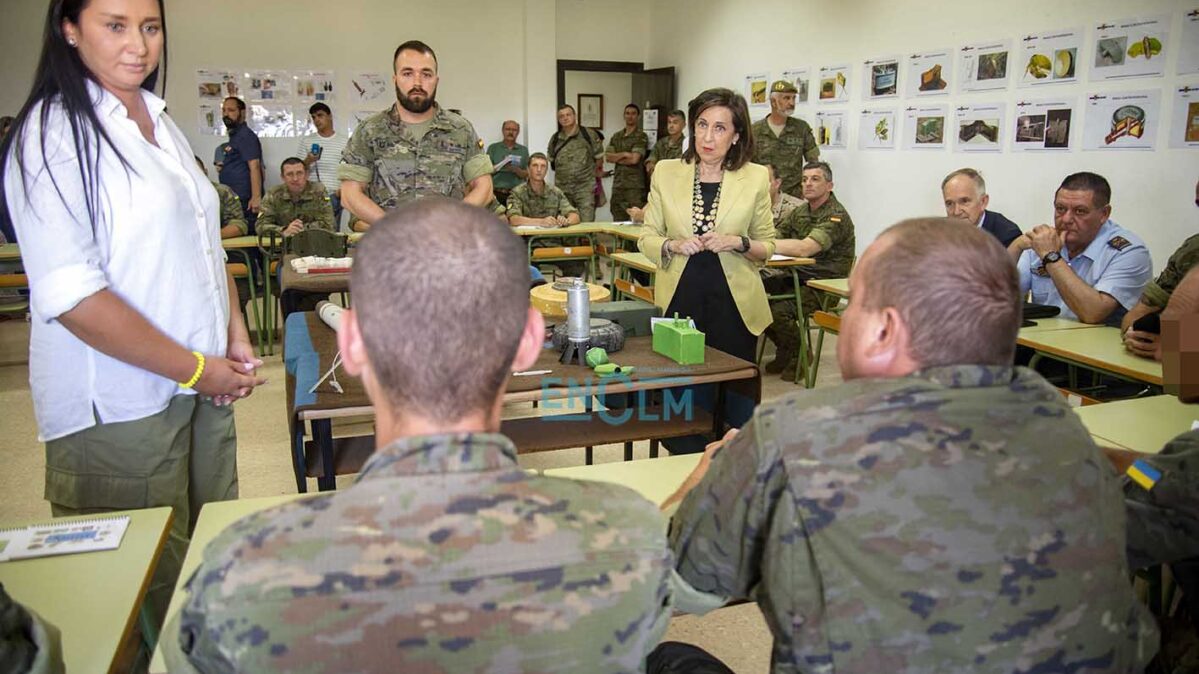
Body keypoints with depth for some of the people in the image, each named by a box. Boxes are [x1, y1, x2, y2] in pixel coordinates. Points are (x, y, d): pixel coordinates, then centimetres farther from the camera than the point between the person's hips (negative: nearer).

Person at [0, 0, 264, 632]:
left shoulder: (159, 121, 13)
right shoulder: (52, 134, -12)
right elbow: (70, 296, -19)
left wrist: (235, 338, 7)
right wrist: (196, 368, -16)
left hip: (202, 387, 7)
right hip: (119, 407, -7)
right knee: (156, 592, 4)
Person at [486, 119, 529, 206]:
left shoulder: (523, 150, 15)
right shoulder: (493, 148, 12)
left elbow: (526, 174, 9)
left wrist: (516, 169, -11)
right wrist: (501, 166, -12)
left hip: (517, 192, 1)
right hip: (497, 192, -1)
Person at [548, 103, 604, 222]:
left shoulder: (588, 134, -1)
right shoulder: (555, 138, 8)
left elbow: (599, 157, 9)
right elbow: (550, 160, 21)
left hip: (585, 187, -3)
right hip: (562, 189, 3)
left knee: (586, 222, -12)